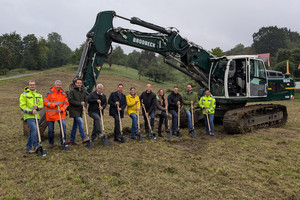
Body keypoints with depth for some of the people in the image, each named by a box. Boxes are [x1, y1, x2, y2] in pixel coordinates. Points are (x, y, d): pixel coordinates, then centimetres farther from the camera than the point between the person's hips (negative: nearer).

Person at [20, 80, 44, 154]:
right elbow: (22, 106, -6)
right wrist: (31, 111, -17)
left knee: (32, 132, 9)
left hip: (36, 116, 5)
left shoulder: (39, 95, 14)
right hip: (28, 116, -5)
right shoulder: (24, 95, -1)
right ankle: (36, 147, -18)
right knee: (34, 129, -22)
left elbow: (41, 105, 11)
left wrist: (37, 107, -12)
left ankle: (28, 148, 19)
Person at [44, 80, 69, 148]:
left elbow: (66, 103, 5)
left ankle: (63, 141, -4)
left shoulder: (63, 93, 5)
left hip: (60, 114, 1)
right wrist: (54, 104, -17)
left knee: (63, 125, -18)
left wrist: (62, 109, -10)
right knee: (50, 129, 6)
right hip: (50, 114, -1)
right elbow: (45, 102, -7)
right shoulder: (50, 92, -4)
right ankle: (51, 143, 26)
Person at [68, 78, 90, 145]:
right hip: (73, 109, -6)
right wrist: (80, 103, -16)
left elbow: (85, 100, 13)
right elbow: (70, 100, -13)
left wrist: (84, 106, -5)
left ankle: (72, 140, 21)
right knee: (80, 121, -20)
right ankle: (83, 138, -17)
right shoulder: (72, 91, -7)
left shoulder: (83, 91, 10)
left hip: (80, 110, 6)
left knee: (75, 125, 11)